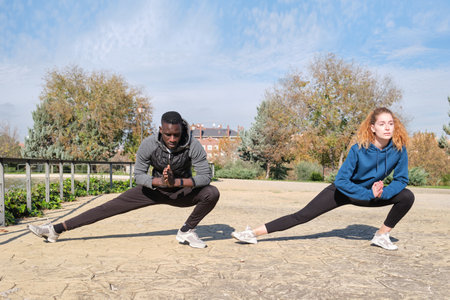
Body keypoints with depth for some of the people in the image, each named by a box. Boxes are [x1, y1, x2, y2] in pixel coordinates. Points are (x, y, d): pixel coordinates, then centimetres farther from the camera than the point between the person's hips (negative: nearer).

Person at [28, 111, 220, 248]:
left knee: (212, 193, -28)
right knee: (111, 207, -6)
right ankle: (57, 229, 0)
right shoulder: (148, 145, -24)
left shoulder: (193, 146, -27)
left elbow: (206, 176, -26)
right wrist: (160, 181, -36)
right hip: (154, 189, 1)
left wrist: (176, 182, -38)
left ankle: (186, 231, -7)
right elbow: (138, 175, -17)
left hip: (182, 191, 0)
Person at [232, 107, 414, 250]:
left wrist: (383, 193, -27)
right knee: (302, 216, -11)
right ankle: (254, 233, -9)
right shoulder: (358, 149, -29)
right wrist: (369, 194, -29)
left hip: (370, 193, 3)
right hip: (342, 191, -3)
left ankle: (382, 235, 1)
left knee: (407, 196, -17)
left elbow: (401, 179, -10)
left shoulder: (398, 149, -20)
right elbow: (341, 180, -25)